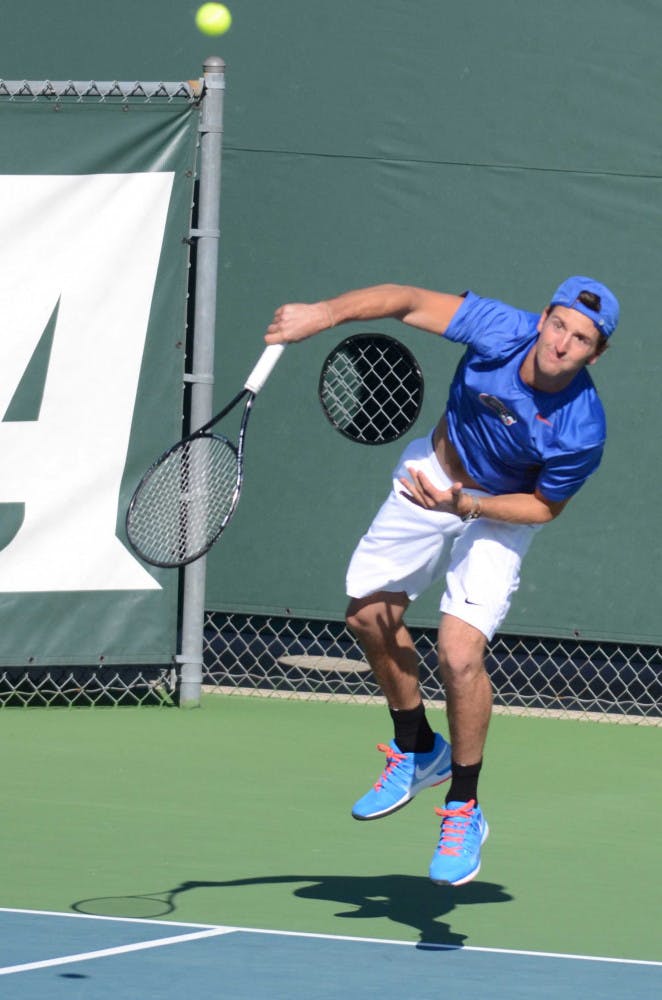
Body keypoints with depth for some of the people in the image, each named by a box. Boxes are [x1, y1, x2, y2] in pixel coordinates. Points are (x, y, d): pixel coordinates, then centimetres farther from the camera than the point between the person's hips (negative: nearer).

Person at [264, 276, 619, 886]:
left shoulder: (581, 433, -33)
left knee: (460, 655, -19)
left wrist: (465, 506, -29)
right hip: (434, 475, 4)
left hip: (499, 515, -4)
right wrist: (325, 313, -33)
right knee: (371, 615, 12)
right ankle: (417, 751, 36)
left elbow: (544, 507, -17)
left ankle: (464, 810, 1)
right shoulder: (503, 331, -29)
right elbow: (409, 301, -22)